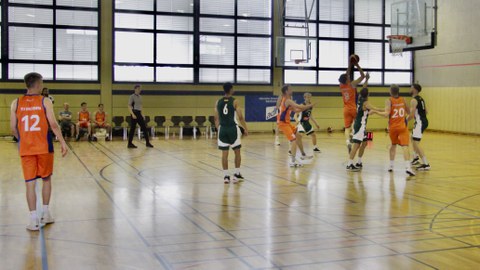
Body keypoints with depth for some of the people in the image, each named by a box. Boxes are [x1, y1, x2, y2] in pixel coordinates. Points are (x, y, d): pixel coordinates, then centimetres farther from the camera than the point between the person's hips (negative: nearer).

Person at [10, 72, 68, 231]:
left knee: (30, 183, 4)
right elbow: (53, 124, -11)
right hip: (44, 147, -1)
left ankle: (34, 220, 3)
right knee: (46, 179, 17)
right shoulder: (45, 102, -4)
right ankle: (46, 214, 22)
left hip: (25, 149, 2)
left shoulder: (16, 103, 3)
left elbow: (13, 128, 3)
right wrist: (62, 142, -5)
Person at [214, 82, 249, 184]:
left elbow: (216, 119, 7)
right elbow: (240, 117, -8)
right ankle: (236, 175, 11)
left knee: (224, 153, 6)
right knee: (237, 152, 10)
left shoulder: (218, 102, 6)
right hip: (233, 128, -3)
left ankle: (226, 176, 6)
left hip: (222, 129, 3)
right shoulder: (234, 101, -6)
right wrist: (246, 129, 1)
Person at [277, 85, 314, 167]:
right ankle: (293, 161, -19)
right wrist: (309, 105, -13)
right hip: (283, 123, -10)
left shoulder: (287, 100, 14)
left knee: (298, 136, 20)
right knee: (294, 139, -17)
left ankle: (303, 155, 33)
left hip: (287, 122, 10)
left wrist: (307, 107, 9)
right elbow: (299, 106, -26)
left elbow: (296, 110, 18)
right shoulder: (287, 100, -17)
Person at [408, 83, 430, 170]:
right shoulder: (421, 99, 13)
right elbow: (425, 111, 21)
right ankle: (415, 158, 39)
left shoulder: (414, 100, -16)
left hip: (420, 122, -10)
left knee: (416, 143, -11)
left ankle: (426, 164, -15)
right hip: (423, 121, 10)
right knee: (413, 138, 29)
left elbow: (412, 115, -22)